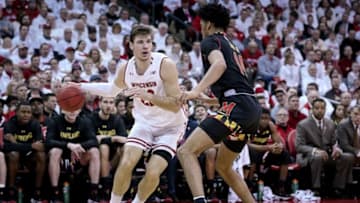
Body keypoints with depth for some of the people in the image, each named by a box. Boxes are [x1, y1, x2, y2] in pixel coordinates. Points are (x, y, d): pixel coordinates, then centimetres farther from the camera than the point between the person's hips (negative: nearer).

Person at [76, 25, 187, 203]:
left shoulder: (165, 65, -25)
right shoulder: (126, 69, -9)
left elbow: (176, 105, -28)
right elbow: (113, 90, 16)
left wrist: (147, 95, -40)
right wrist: (81, 87, 11)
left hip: (170, 126, -4)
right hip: (144, 122, 4)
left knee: (153, 173, -17)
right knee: (126, 163, -18)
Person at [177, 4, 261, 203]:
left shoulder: (211, 41, 4)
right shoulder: (231, 46, 30)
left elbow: (220, 64, -19)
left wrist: (197, 90, -31)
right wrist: (203, 97, 54)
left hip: (237, 105, -9)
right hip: (252, 107, 9)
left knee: (186, 151, -18)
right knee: (223, 166, 26)